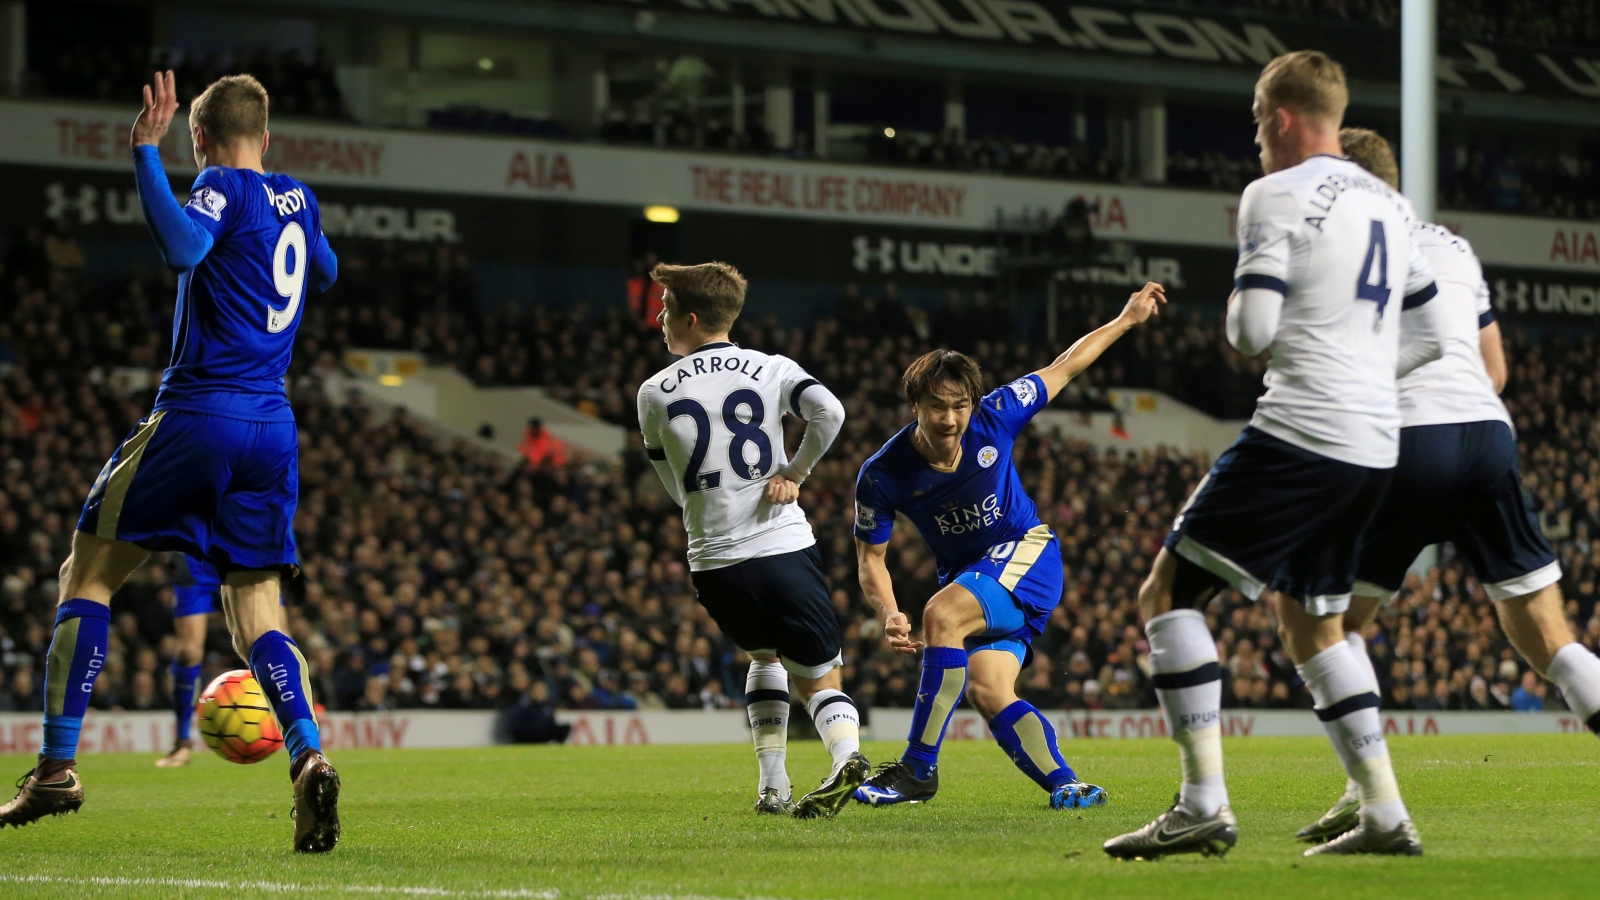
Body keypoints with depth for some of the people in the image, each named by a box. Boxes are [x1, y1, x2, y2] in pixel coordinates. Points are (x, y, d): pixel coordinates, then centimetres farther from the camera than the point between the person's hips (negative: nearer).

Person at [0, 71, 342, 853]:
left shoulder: (224, 189, -6)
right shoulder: (299, 201, 15)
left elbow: (184, 246, -28)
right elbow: (325, 273, 36)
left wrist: (144, 152, -22)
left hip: (197, 414, -6)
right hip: (274, 429, 6)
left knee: (88, 576, 7)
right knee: (256, 618, 7)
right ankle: (308, 758, -19)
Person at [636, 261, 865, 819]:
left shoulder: (654, 393, 5)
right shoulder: (771, 369, 3)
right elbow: (829, 412, -16)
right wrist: (794, 475, -3)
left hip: (715, 563, 1)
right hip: (785, 548, -1)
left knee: (764, 656, 29)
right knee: (821, 681, 7)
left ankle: (772, 786, 19)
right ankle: (846, 755, -25)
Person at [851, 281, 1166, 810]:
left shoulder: (993, 419, -13)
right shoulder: (882, 475, -13)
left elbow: (1062, 369, 3)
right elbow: (870, 557, -3)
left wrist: (1126, 319, 9)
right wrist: (890, 617, -22)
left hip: (1025, 554, -3)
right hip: (964, 581, 3)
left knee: (942, 613, -31)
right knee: (985, 690, -21)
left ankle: (918, 769, -29)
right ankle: (1065, 787, -15)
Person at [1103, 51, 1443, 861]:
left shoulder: (1277, 194, -7)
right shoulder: (1390, 205, 18)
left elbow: (1251, 330, -14)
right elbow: (1430, 337, 20)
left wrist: (1236, 326, 8)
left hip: (1298, 431, -8)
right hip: (1374, 447, 8)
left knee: (1168, 593, -2)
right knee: (1312, 627, 20)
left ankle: (1203, 805, -11)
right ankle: (1385, 816, 12)